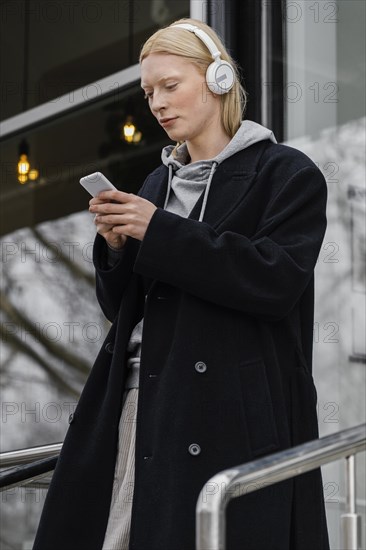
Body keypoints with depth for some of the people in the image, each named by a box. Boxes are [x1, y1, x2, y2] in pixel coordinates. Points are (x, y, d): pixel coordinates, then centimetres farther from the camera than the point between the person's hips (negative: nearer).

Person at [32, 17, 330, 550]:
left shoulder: (286, 173, 2)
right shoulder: (159, 183, 20)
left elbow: (277, 280, -13)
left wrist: (160, 233, -14)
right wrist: (117, 247, -1)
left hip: (233, 415, -5)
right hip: (141, 401, 5)